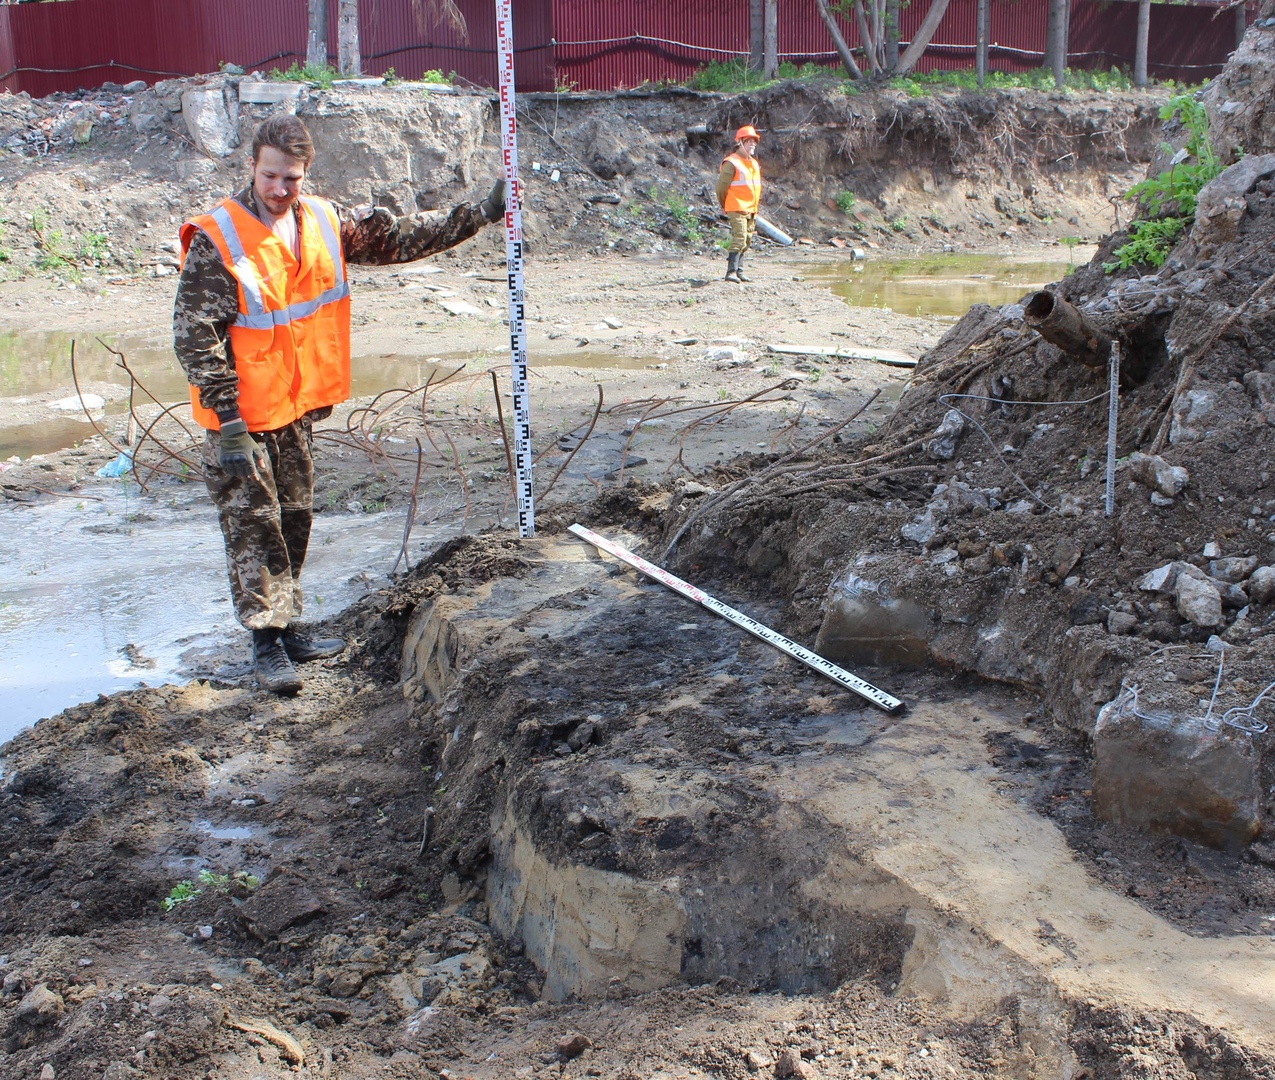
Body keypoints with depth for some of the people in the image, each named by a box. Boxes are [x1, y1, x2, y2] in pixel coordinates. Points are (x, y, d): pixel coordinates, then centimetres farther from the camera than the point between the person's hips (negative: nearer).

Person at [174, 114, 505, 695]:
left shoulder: (326, 223, 1)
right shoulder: (216, 239, -17)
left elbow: (399, 237, 13)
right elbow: (194, 337, -18)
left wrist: (481, 214, 11)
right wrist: (228, 421, -22)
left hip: (297, 407, 6)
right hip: (241, 415, -6)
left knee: (294, 518, 15)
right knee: (253, 525, 0)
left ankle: (286, 629, 29)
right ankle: (266, 642, 11)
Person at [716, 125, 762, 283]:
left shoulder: (754, 163, 16)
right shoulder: (731, 163, -11)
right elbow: (721, 186, -9)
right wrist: (725, 206, 0)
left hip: (751, 210, 9)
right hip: (737, 209, -9)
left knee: (746, 242, 11)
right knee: (739, 239, -18)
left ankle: (739, 270, 19)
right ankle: (731, 272, -19)